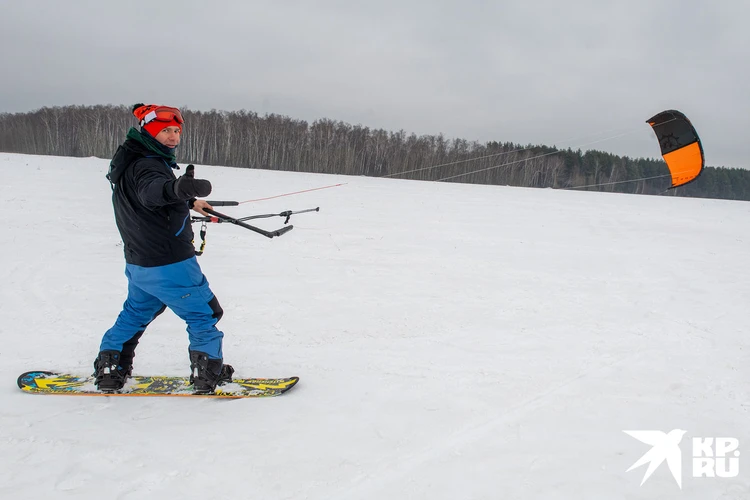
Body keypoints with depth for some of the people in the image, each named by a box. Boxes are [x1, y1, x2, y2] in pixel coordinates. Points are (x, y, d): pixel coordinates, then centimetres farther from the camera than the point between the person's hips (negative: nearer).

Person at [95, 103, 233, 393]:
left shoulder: (134, 161, 11)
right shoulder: (146, 165, -21)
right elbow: (151, 190, -47)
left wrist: (190, 201, 44)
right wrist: (178, 188, -69)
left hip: (139, 263, 10)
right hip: (168, 264, -10)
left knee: (135, 314, 26)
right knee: (205, 313, 5)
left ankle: (109, 368, 30)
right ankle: (209, 373, 11)